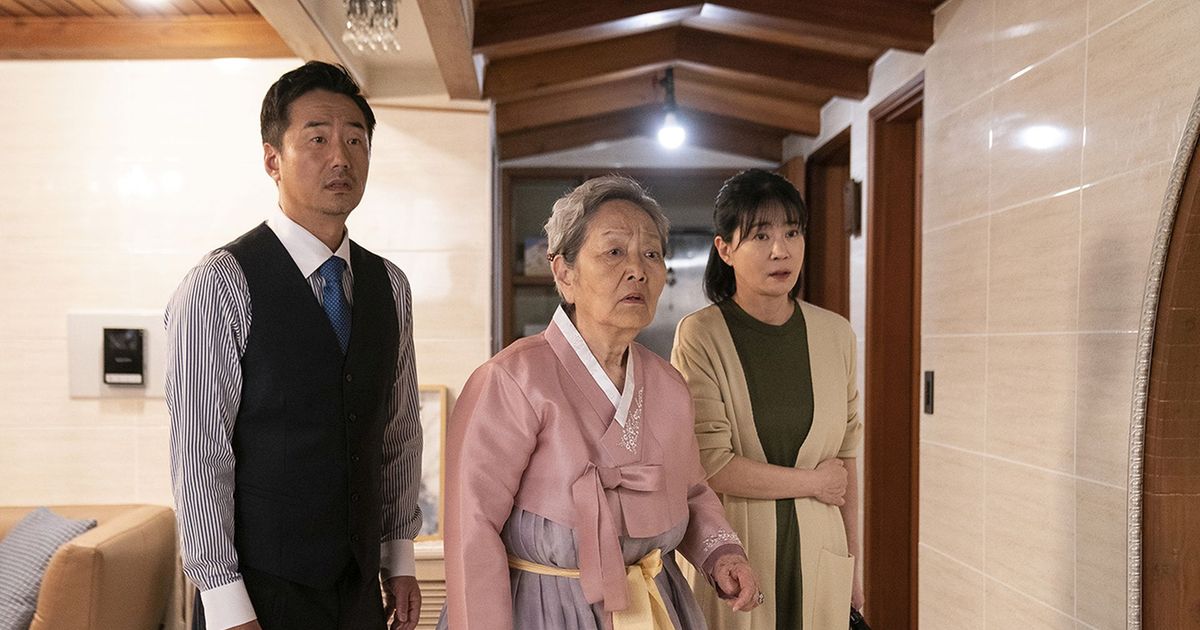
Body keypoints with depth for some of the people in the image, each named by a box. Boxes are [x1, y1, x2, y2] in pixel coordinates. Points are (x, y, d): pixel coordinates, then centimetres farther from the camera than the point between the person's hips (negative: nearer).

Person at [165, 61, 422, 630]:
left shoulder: (390, 285, 5)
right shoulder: (220, 286, -13)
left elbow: (400, 432, 9)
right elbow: (198, 457, -14)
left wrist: (400, 559, 9)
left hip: (361, 584, 5)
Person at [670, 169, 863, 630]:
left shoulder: (835, 335, 4)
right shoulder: (700, 336, -9)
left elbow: (844, 457, 8)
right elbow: (709, 465, -15)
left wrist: (851, 563, 9)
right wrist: (812, 482, -5)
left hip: (817, 556, 4)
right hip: (728, 561, -3)